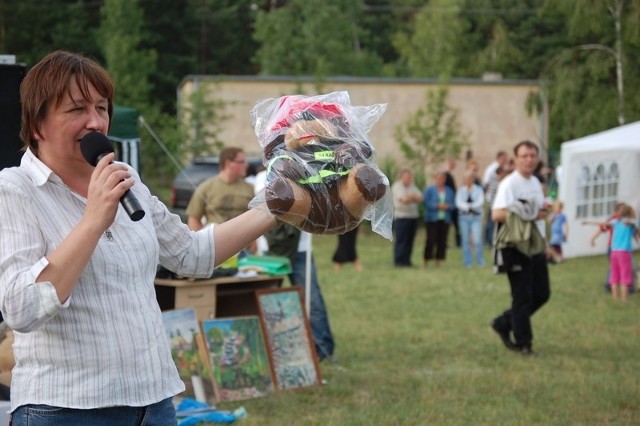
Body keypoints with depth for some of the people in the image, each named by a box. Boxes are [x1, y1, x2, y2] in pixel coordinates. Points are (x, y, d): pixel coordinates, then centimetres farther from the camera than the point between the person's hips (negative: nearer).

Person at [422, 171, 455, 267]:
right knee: (431, 240, -10)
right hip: (432, 219, -3)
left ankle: (438, 259, 5)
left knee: (442, 240, -2)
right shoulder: (429, 190, 2)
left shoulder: (449, 191, 13)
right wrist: (437, 206, -15)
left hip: (445, 219, 3)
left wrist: (448, 206, -10)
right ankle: (426, 259, -3)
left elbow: (453, 204, 11)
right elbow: (426, 203, -6)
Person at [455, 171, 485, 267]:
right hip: (464, 216, 2)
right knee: (465, 240, 3)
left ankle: (480, 261, 5)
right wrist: (467, 207, -19)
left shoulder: (479, 189, 3)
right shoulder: (461, 190, 7)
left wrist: (471, 206, -22)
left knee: (477, 240, -9)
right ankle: (468, 262, 10)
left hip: (476, 217, -2)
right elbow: (458, 202, -4)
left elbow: (481, 202, -8)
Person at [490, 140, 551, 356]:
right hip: (517, 248, -8)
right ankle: (523, 342, 8)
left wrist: (542, 213, 7)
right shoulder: (509, 184, -12)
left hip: (536, 247, 8)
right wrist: (529, 215, -24)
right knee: (522, 297, -2)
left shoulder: (536, 183, 14)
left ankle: (503, 324, 23)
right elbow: (497, 214, -23)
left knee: (541, 293, 10)